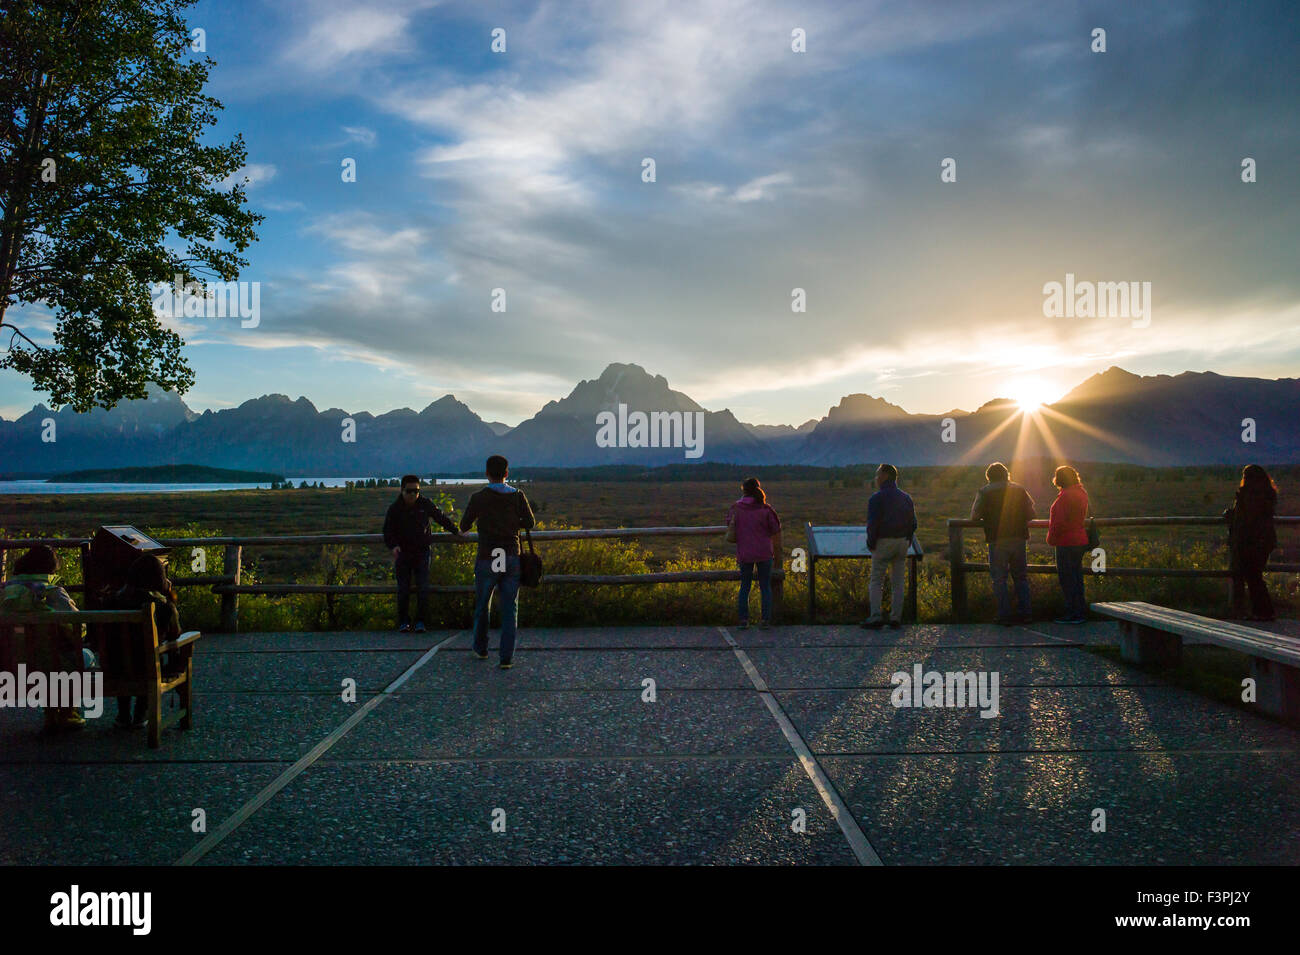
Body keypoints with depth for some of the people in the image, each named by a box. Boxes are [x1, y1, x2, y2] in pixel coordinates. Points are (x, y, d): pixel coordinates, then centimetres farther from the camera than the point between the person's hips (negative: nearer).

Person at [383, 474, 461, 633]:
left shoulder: (425, 504, -1)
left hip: (422, 552, 0)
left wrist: (455, 531, 20)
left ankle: (420, 621, 1)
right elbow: (388, 531, 0)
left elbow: (441, 517, 14)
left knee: (423, 588, -7)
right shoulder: (395, 508, -3)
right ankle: (403, 622, 10)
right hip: (402, 553, 0)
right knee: (403, 589, -1)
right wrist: (393, 546, -18)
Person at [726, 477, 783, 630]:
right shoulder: (765, 509, -7)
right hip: (764, 553, -1)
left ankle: (743, 619, 10)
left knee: (745, 586, 13)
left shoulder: (736, 508, -3)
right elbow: (776, 533, -2)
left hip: (744, 553, 1)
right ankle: (765, 620, 6)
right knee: (765, 586, 8)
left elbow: (730, 527, 8)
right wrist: (777, 555, 10)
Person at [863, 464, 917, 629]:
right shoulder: (906, 498, 10)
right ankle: (896, 618, 8)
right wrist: (907, 542, 17)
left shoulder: (877, 498, -10)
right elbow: (913, 523, 11)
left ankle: (876, 617, -6)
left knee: (876, 581, 1)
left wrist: (870, 544, -3)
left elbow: (872, 524, -15)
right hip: (902, 542, 5)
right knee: (897, 582, 8)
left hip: (883, 542, -5)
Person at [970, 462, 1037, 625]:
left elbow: (975, 516, -2)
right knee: (1021, 576, 14)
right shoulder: (1019, 490, 9)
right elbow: (1031, 514, 9)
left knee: (999, 578, 2)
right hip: (1018, 538, 3)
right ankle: (1024, 613, 13)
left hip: (997, 540, -3)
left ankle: (1004, 615, -3)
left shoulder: (984, 492, -1)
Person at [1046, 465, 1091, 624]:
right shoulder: (1081, 493, 12)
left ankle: (1074, 614, -2)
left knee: (1067, 578, -4)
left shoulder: (1065, 496, -18)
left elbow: (1060, 522, -20)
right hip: (1080, 540, 10)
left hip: (1067, 542, -10)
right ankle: (1081, 612, 20)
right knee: (1076, 577, 15)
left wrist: (1051, 539, -7)